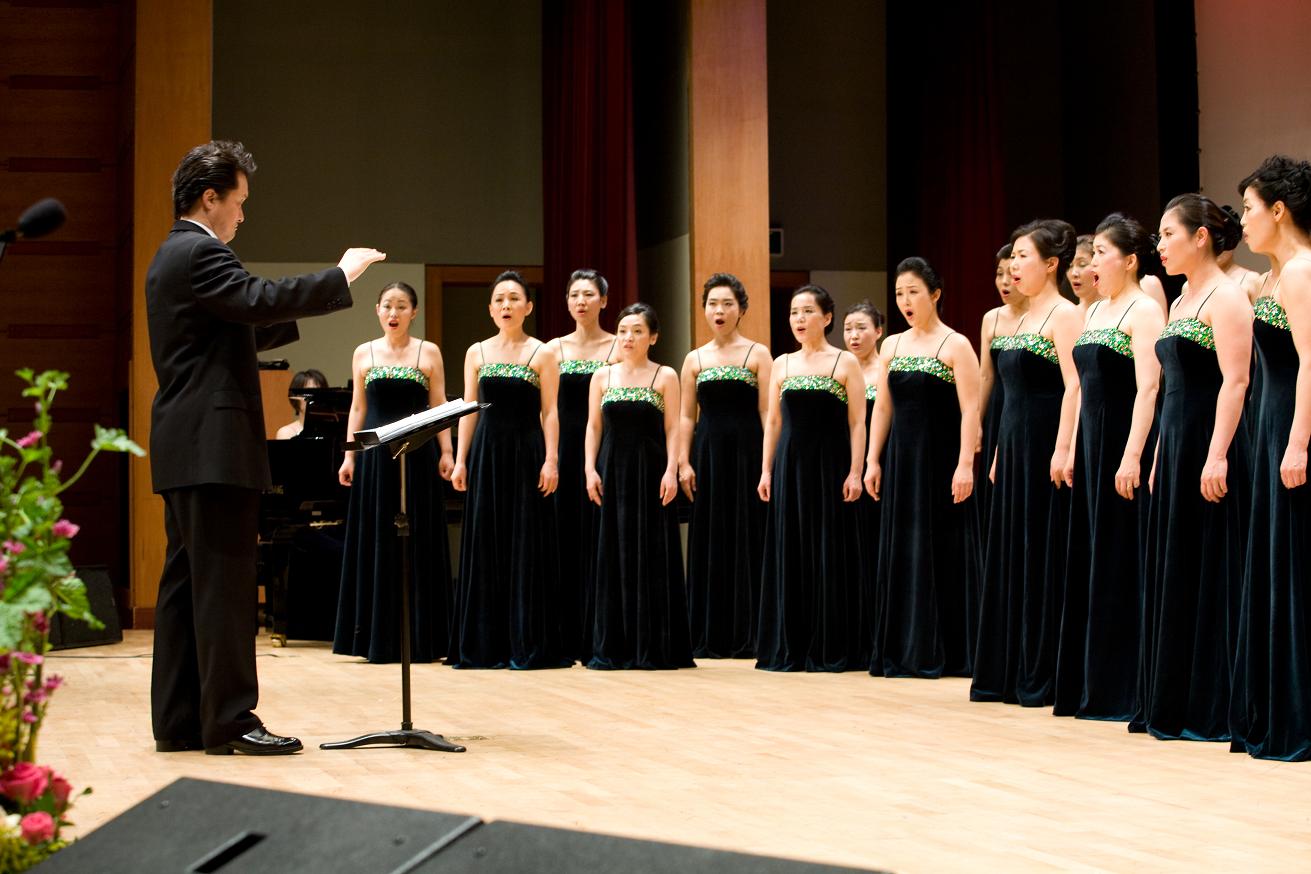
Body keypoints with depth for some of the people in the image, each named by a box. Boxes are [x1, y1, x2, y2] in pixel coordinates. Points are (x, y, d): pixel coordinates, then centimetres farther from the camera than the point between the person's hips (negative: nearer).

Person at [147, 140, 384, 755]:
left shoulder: (172, 256, 21)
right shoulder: (200, 253, -11)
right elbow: (259, 301, -25)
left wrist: (293, 316, 23)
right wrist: (341, 276, -16)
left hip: (186, 449, 11)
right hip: (214, 446, -11)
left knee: (186, 583, 10)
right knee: (224, 584, -8)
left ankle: (178, 721, 13)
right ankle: (229, 721, -6)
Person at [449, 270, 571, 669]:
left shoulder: (542, 354, 1)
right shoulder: (477, 353, 10)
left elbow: (549, 412, -3)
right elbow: (469, 410, 10)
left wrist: (551, 460, -12)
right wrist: (460, 460, 3)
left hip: (526, 451, -3)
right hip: (486, 453, 3)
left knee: (527, 544, -3)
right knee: (485, 543, 4)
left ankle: (527, 642, 1)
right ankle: (486, 643, 10)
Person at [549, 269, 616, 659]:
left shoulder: (618, 348, 2)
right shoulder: (555, 349, 10)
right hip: (565, 447, 3)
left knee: (600, 538, -3)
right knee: (566, 536, 1)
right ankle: (568, 637, 8)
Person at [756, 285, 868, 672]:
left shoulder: (845, 362, 0)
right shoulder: (781, 364, 12)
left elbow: (857, 423, -4)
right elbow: (773, 421, 13)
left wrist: (855, 471, -12)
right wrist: (766, 470, 5)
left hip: (830, 465, -4)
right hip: (789, 464, 4)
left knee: (830, 552, -2)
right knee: (789, 552, 4)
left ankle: (832, 649, 4)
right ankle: (789, 648, 10)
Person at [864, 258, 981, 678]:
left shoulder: (955, 345, -5)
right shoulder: (892, 346, 12)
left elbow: (970, 410, -11)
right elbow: (883, 408, 14)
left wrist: (965, 464, -19)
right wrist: (873, 461, 7)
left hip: (941, 458, -6)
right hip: (901, 458, 6)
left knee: (944, 551, -3)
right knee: (901, 549, 6)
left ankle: (947, 653, 4)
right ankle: (902, 651, 13)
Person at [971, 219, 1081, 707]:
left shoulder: (1064, 314, -9)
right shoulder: (1023, 319, 17)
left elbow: (1073, 386, -17)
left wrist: (1062, 451, -24)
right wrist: (1000, 454, 17)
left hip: (1046, 447, -9)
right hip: (1014, 446, 9)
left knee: (1043, 556, -6)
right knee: (1009, 555, 9)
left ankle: (1043, 678, -1)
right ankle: (1007, 674, 15)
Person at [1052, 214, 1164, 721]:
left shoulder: (1143, 311, -10)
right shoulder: (1094, 312, 16)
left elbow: (1148, 388, -18)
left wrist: (1132, 457, -24)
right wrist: (1073, 450, 15)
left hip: (1126, 442, -9)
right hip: (1092, 444, 9)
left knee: (1123, 563, -5)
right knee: (1091, 560, 10)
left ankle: (1125, 691, 0)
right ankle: (1091, 686, 17)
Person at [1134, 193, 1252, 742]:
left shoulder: (1226, 297, -10)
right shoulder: (1180, 301, 17)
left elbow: (1235, 381, -18)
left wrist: (1217, 456, -25)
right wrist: (1159, 459, 18)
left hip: (1209, 447, -9)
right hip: (1175, 446, 9)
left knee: (1209, 573, -5)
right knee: (1172, 571, 10)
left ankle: (1213, 710, 0)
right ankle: (1172, 704, 17)